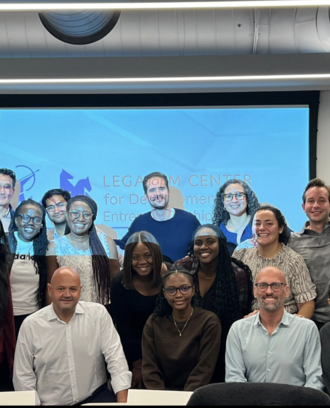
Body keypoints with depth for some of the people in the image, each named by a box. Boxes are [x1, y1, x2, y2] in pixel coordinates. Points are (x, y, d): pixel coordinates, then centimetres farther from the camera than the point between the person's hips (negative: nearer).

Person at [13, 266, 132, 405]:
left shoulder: (98, 313, -3)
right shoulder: (30, 325, -3)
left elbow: (115, 356, -6)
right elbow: (23, 375, 2)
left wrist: (123, 401, -15)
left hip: (95, 396, -2)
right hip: (52, 402, 3)